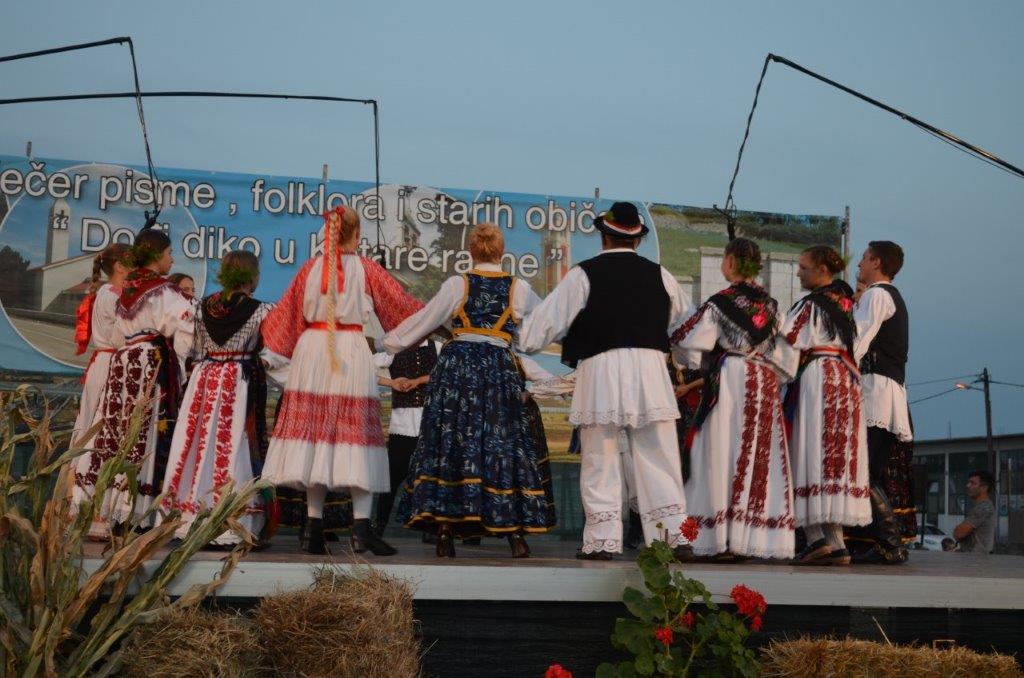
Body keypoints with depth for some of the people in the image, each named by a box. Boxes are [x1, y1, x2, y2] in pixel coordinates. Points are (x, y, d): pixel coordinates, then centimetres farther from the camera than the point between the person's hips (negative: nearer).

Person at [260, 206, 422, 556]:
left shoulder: (310, 267, 7)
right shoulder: (366, 268, -1)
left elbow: (286, 314, 13)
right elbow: (401, 304, 6)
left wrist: (257, 332, 29)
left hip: (312, 349, 3)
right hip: (352, 351, -3)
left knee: (315, 433, 4)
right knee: (355, 435, -2)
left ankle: (315, 528, 4)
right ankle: (361, 526, -8)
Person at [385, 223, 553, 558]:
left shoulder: (457, 284, 3)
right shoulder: (520, 289, 6)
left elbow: (424, 320, 11)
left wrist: (390, 341, 26)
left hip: (455, 366, 0)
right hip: (499, 368, 1)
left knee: (450, 441, 2)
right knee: (502, 443, 5)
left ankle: (444, 532, -2)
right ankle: (515, 533, 3)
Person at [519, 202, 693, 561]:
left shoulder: (583, 275, 1)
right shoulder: (658, 275, 12)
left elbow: (546, 321, 3)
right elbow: (685, 316, 24)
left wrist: (520, 342, 19)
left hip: (600, 370, -2)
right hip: (650, 368, 3)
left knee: (601, 462, 4)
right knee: (658, 458, 7)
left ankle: (603, 540, 3)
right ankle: (674, 535, 6)